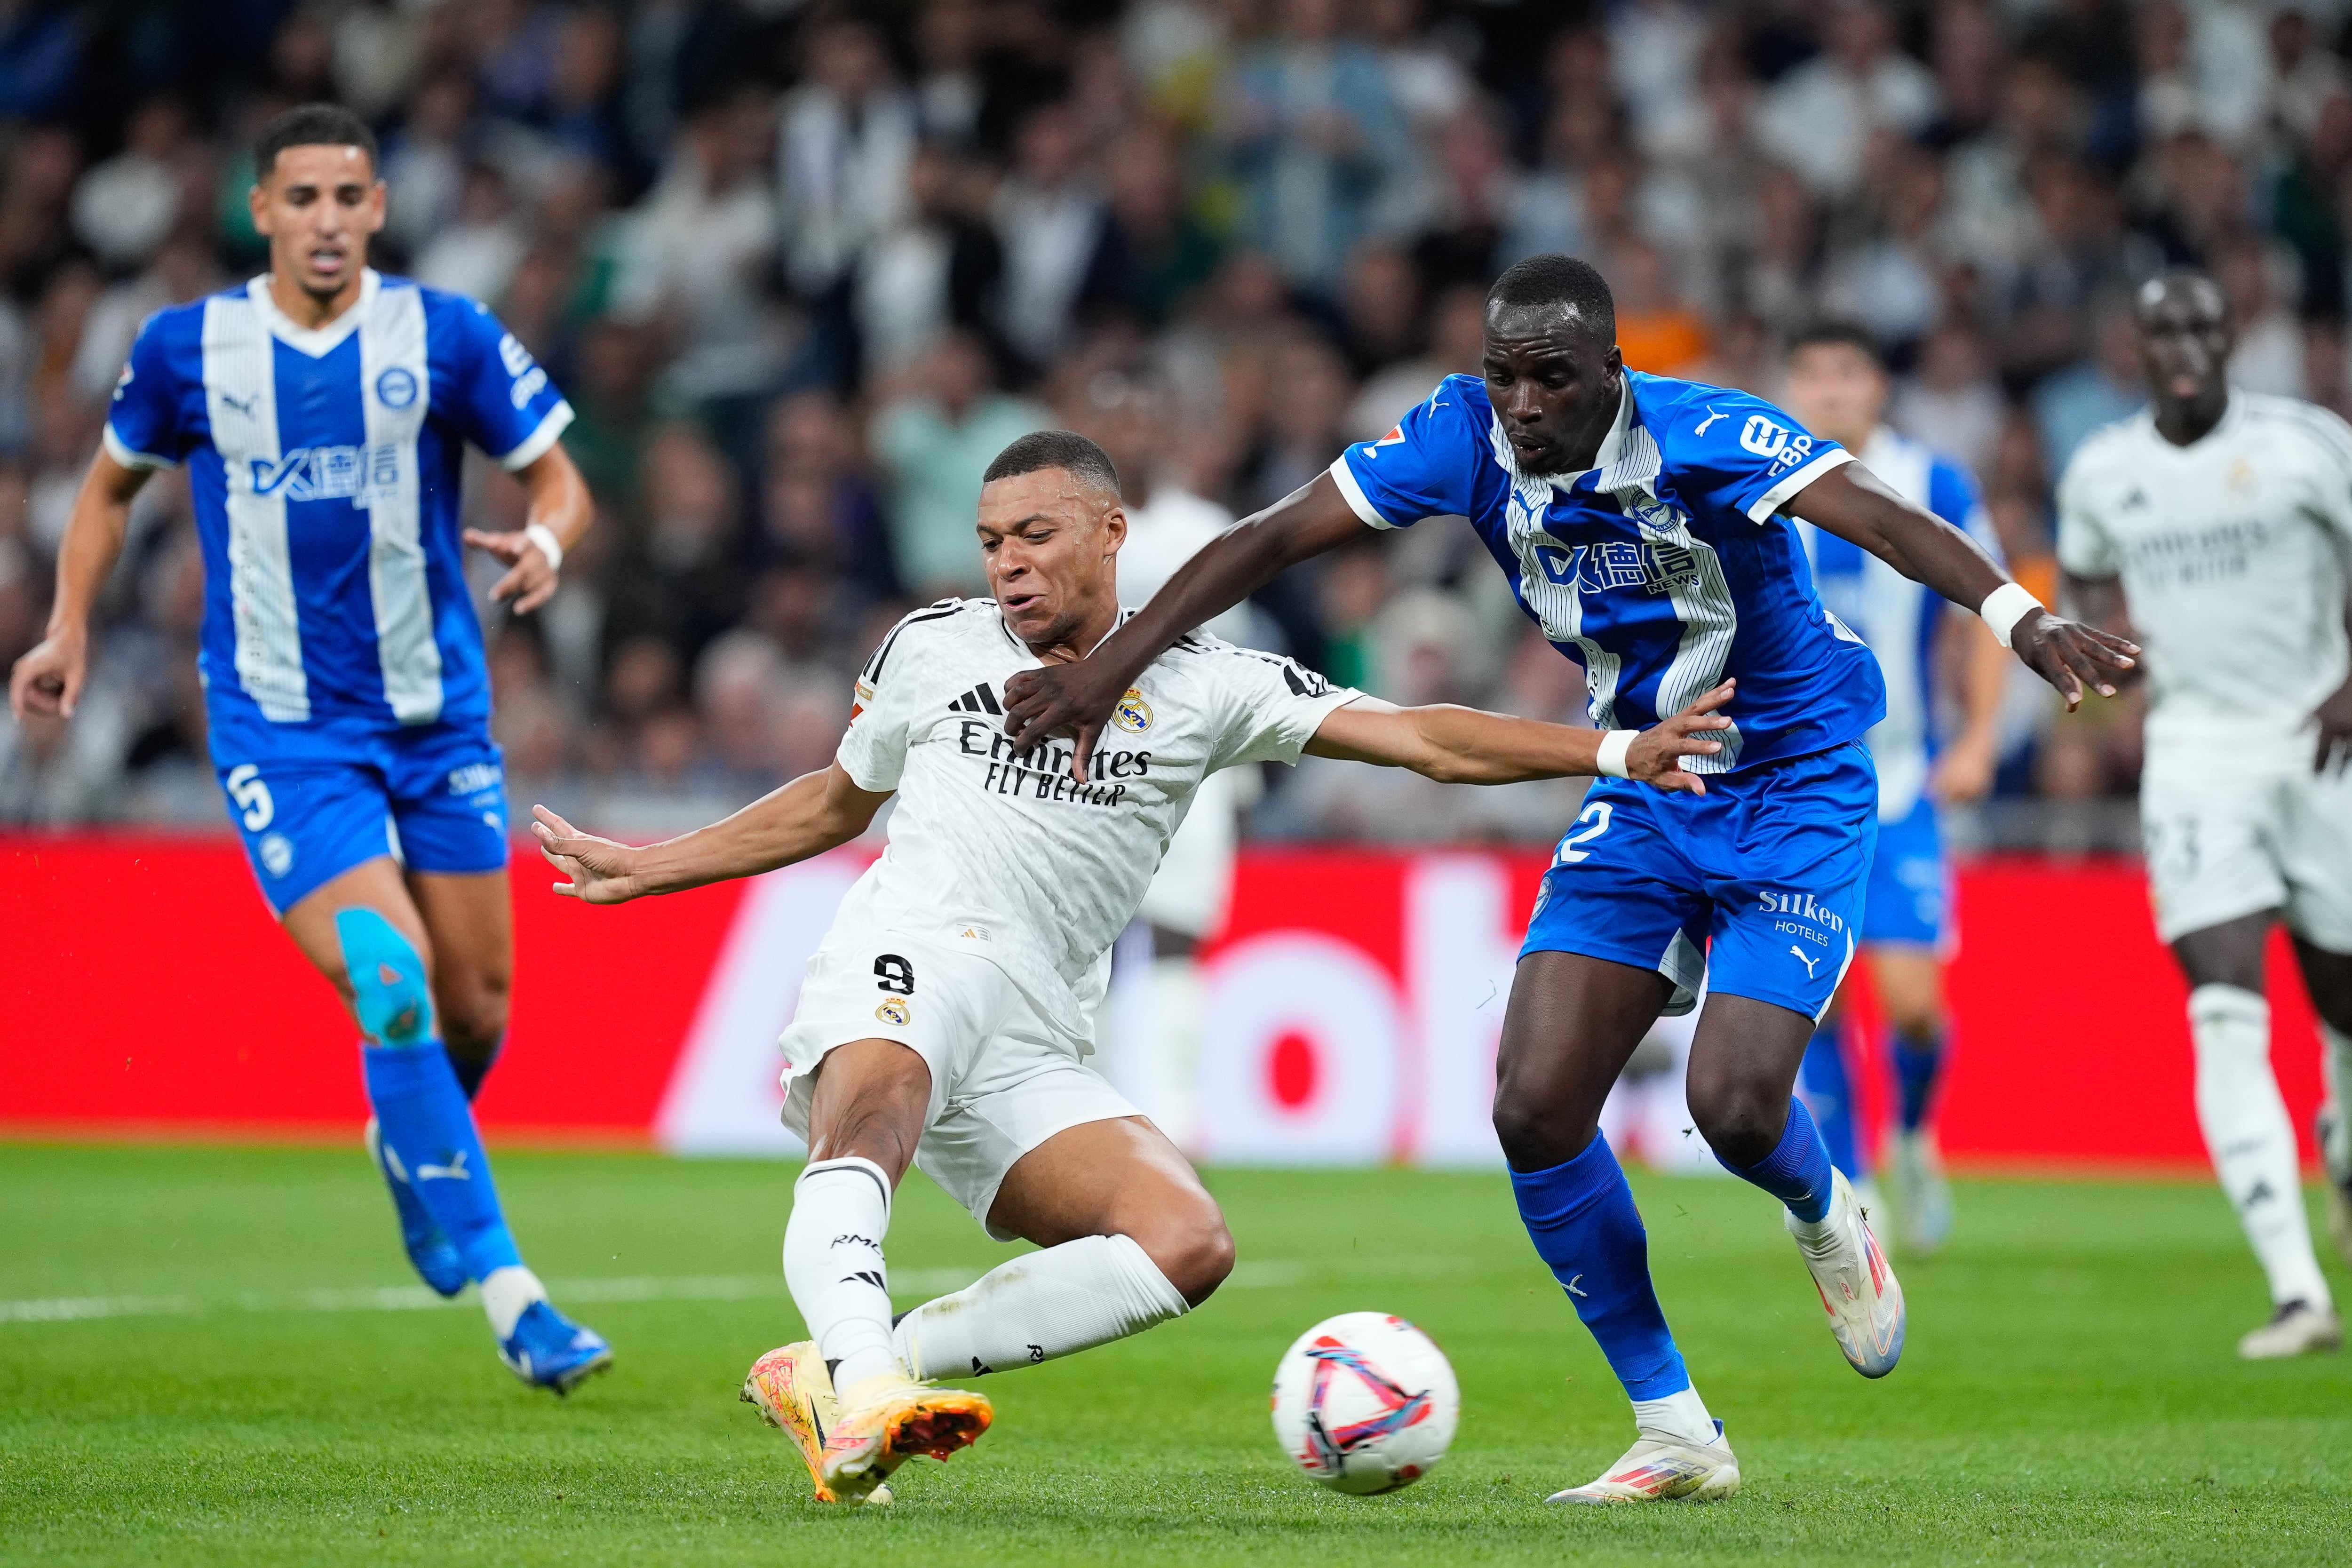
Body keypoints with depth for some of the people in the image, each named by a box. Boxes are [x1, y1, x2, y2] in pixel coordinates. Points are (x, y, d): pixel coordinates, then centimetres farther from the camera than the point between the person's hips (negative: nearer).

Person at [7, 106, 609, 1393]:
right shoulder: (184, 350, -2)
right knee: (393, 989, -18)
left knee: (476, 1008, 7)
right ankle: (510, 1297, -15)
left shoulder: (444, 336, -3)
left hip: (437, 718, 2)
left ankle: (412, 1153, 43)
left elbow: (556, 476, 3)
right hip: (280, 730, -2)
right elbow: (112, 482, 15)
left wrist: (544, 541, -19)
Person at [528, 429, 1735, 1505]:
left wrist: (1616, 752, -5)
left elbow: (1422, 740, 6)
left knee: (1189, 1244, -21)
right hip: (912, 957, -2)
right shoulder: (933, 647, 15)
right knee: (877, 1108, -39)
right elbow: (836, 802, 32)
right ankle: (864, 1381, -62)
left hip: (1034, 1054, 3)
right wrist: (643, 869, 36)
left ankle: (827, 1377, -22)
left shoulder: (1202, 686, 12)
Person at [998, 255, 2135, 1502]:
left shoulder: (1702, 437, -26)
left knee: (1734, 1107, -20)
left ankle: (1828, 1225, 21)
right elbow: (1272, 539, -11)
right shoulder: (1466, 436, -12)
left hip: (1796, 790, -5)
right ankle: (1675, 1435, 6)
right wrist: (1107, 666, -18)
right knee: (1535, 1107, -8)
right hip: (1639, 785, 5)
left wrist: (2020, 619, -56)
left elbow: (1876, 516, -39)